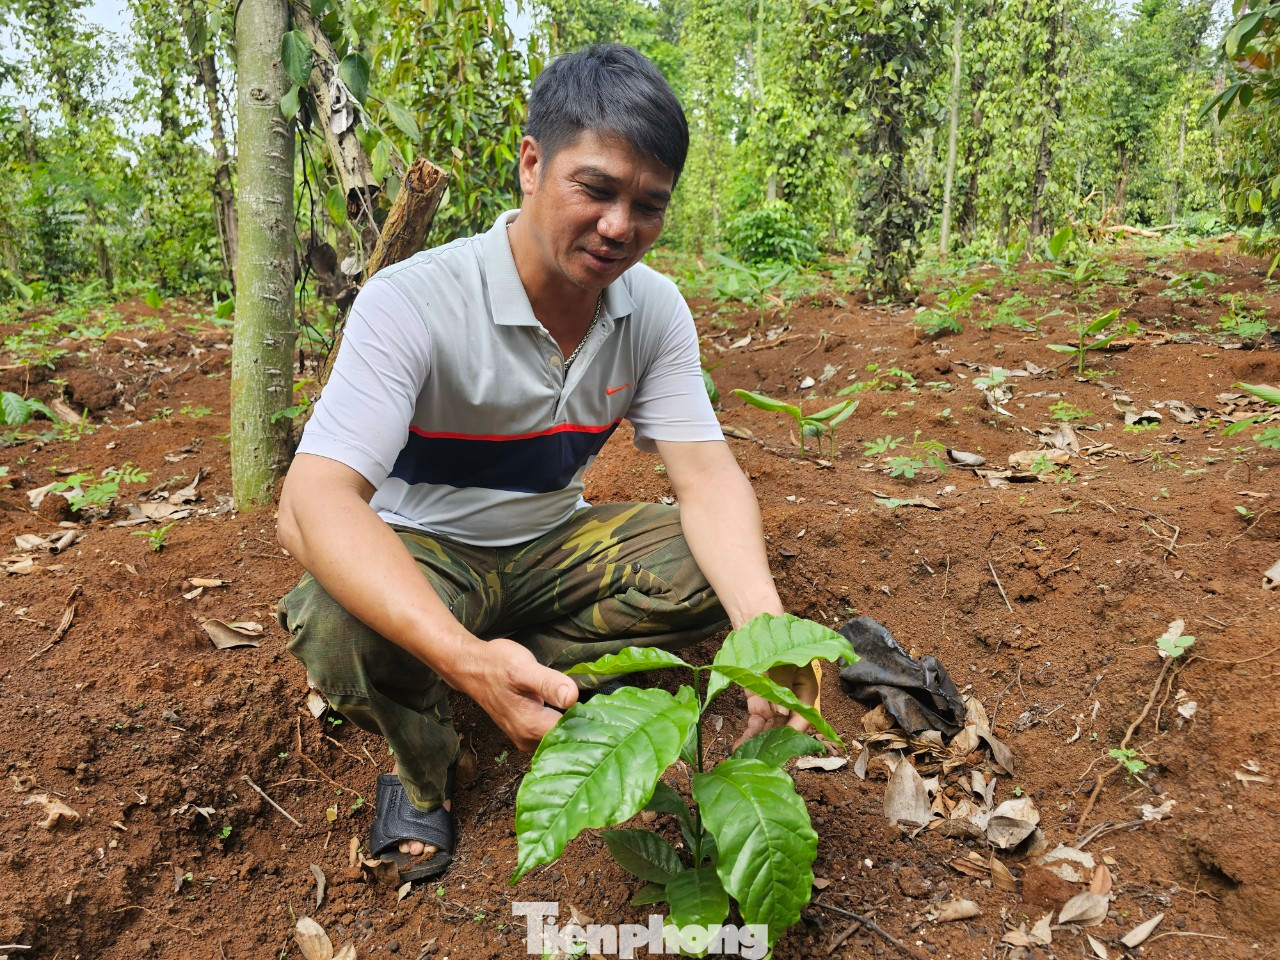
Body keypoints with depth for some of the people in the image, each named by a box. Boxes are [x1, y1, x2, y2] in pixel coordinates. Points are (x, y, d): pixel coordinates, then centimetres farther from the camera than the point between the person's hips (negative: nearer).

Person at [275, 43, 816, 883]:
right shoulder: (413, 302, -27)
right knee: (345, 628, -36)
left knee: (714, 569, -19)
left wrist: (766, 625, -38)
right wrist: (466, 657, -54)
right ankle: (423, 766, -1)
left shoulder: (655, 309, -11)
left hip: (553, 545, 4)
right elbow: (314, 500, -37)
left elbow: (707, 475, -16)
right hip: (421, 553, -3)